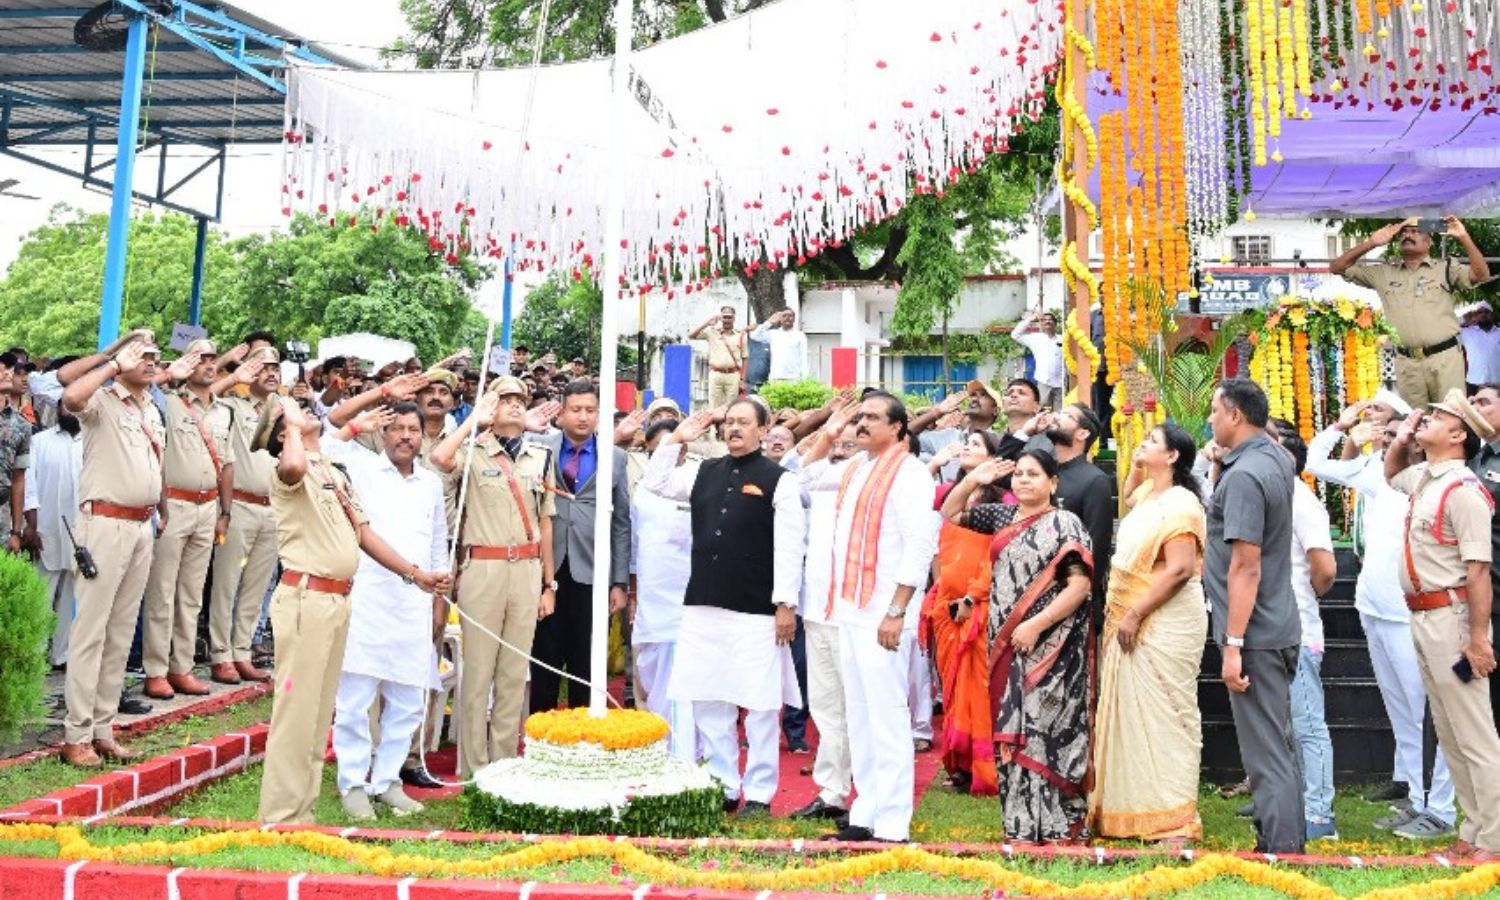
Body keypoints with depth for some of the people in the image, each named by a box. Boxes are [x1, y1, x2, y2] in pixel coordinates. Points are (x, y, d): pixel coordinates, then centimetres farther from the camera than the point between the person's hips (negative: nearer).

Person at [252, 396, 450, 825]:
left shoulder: (336, 475, 20)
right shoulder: (291, 470, -6)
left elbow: (363, 532, 21)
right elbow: (293, 466, -33)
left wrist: (415, 573, 18)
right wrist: (293, 424, -13)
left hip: (339, 599, 8)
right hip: (305, 597, -8)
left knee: (320, 710, 13)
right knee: (297, 709, -4)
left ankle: (301, 814, 24)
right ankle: (280, 818, 5)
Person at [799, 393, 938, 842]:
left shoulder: (909, 472, -9)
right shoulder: (854, 468, 15)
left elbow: (920, 548, -16)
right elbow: (807, 476, 32)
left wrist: (897, 612, -20)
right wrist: (827, 434, 18)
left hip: (884, 612, -9)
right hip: (849, 608, 9)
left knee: (887, 715, -5)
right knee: (858, 715, 13)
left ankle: (892, 824, 3)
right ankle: (866, 814, 23)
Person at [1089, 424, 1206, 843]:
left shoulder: (1180, 504, -14)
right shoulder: (1148, 494, 13)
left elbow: (1179, 570, -22)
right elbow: (1127, 497, 39)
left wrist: (1135, 615, -21)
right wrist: (1135, 465, 21)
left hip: (1164, 625, -9)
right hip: (1129, 622, 10)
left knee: (1163, 715, -4)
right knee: (1130, 714, 13)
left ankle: (1174, 819, 4)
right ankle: (1130, 807, 24)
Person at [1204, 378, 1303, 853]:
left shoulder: (1243, 475, -21)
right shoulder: (1278, 457, 7)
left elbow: (1246, 567, -24)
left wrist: (1233, 645, -23)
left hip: (1254, 634, -10)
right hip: (1279, 626, 10)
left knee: (1265, 751, -2)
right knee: (1280, 741, 20)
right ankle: (1290, 839, 32)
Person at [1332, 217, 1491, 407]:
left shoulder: (1446, 268, 6)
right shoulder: (1384, 272, 11)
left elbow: (1482, 275, -9)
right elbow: (1337, 268, 10)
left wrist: (1464, 237, -16)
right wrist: (1371, 242, 0)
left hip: (1444, 356, -2)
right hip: (1406, 362, 2)